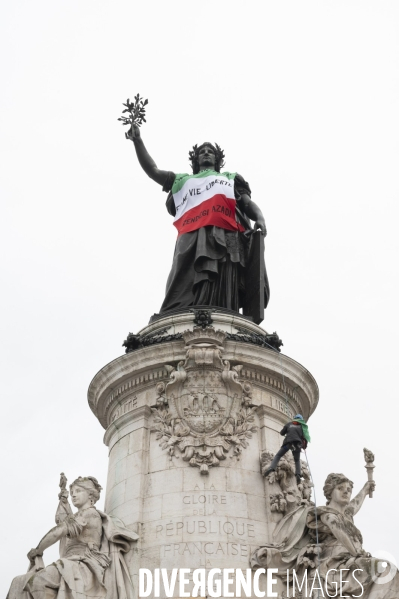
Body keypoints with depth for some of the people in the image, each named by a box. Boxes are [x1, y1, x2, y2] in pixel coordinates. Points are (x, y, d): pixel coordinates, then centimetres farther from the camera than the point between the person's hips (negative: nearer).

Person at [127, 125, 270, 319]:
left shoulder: (231, 179, 37)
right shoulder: (182, 180, 39)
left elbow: (248, 203, 21)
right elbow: (152, 170, 30)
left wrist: (260, 219, -2)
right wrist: (138, 141, 20)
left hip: (226, 236, 0)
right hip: (192, 237, 1)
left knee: (224, 292, -19)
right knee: (186, 295, -18)